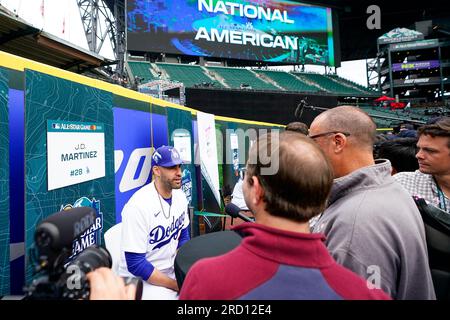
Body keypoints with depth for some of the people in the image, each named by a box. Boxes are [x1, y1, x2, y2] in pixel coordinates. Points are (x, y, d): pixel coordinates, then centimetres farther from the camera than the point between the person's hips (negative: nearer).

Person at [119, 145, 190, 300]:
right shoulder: (138, 206, -23)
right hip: (141, 279, -6)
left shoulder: (180, 196, -4)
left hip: (173, 270, 6)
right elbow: (135, 264, -20)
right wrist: (178, 286, -16)